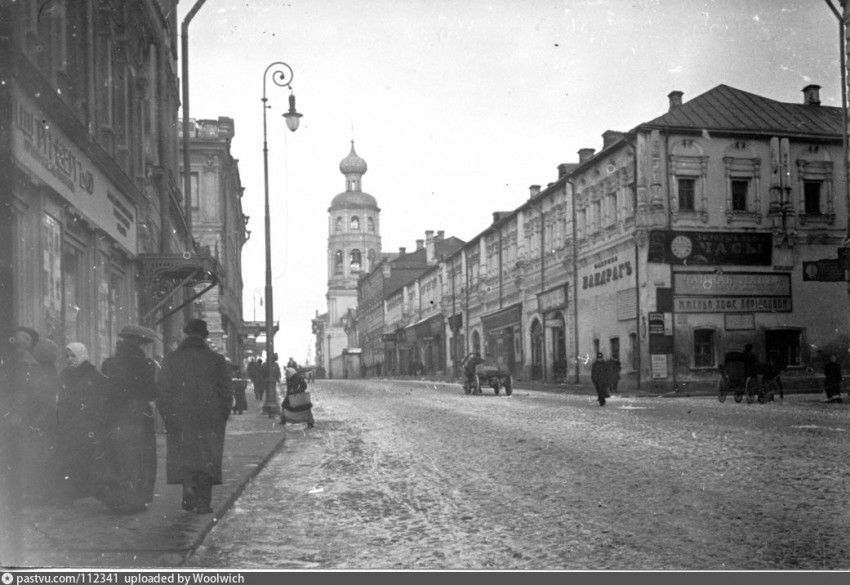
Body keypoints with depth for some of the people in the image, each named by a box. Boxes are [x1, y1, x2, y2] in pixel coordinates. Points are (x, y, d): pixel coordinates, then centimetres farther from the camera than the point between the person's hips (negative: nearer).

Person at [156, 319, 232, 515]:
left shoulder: (171, 360, 1)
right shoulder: (216, 360, -1)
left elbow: (162, 393, 1)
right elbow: (226, 393, -1)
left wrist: (168, 418, 8)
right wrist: (221, 418, 7)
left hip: (180, 419, 0)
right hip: (209, 420, 0)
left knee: (182, 455, 13)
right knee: (207, 458, 5)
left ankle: (188, 485, -11)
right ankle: (203, 502, 3)